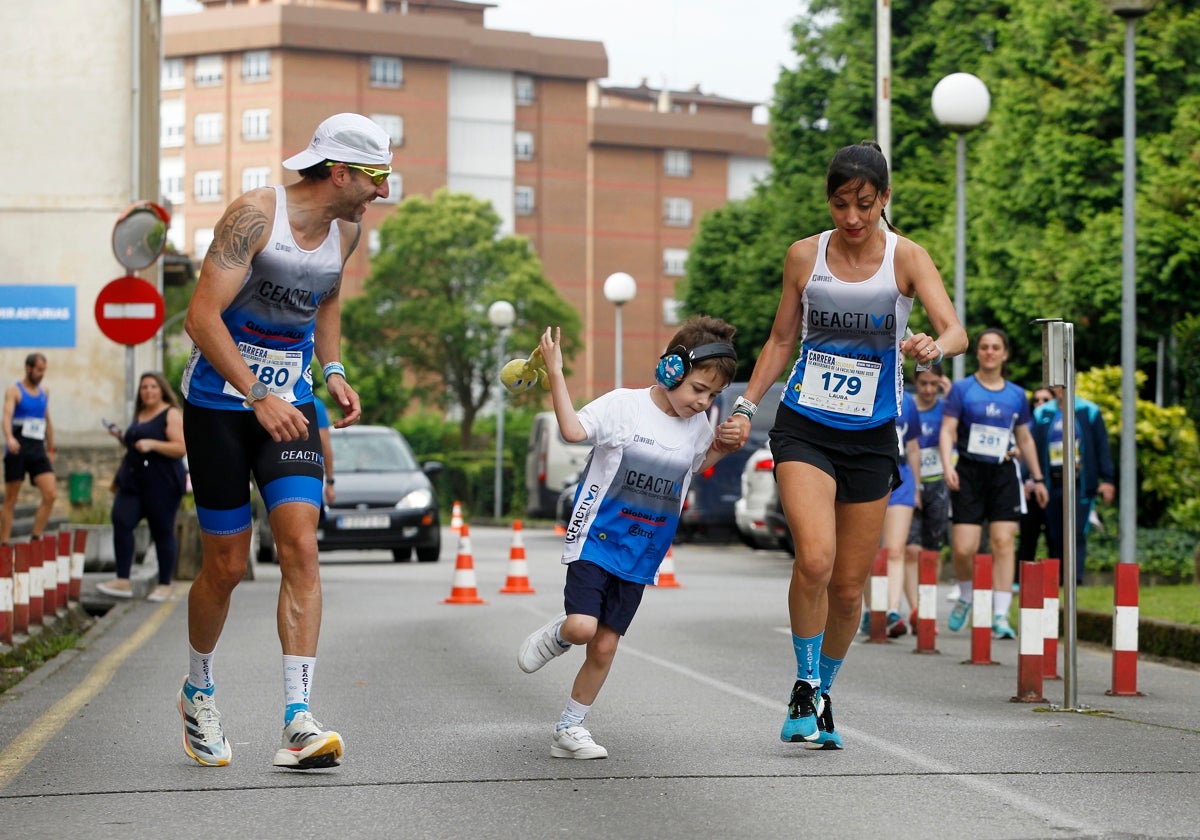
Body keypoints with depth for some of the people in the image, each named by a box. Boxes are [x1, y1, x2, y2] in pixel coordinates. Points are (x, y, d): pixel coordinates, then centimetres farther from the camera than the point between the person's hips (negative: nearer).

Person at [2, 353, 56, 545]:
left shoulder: (44, 392, 15)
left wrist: (50, 449, 23)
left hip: (38, 450, 5)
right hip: (17, 450, -5)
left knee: (51, 495, -11)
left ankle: (36, 538, -2)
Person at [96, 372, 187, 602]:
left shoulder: (171, 414, -3)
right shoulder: (140, 415, 19)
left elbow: (182, 448, -13)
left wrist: (152, 444, -22)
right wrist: (122, 438, 13)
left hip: (162, 485, -7)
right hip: (133, 480, 7)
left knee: (162, 532, -1)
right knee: (121, 521, -11)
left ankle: (165, 586, 10)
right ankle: (123, 581, -11)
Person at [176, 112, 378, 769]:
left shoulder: (346, 229, 3)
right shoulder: (255, 215, -19)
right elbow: (202, 316, -24)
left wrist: (332, 370, 8)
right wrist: (258, 398, -30)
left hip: (289, 402, 5)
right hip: (219, 401, -5)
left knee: (300, 548, -13)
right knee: (226, 566, 2)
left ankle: (298, 726, -17)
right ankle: (198, 692, 30)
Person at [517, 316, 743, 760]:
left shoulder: (698, 426, 4)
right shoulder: (624, 405, -12)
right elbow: (573, 429, -26)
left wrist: (722, 446, 6)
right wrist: (555, 374, -30)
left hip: (640, 556, 5)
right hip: (595, 539, -4)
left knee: (604, 647, 5)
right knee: (582, 627, -22)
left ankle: (568, 731, 19)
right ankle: (556, 634, 16)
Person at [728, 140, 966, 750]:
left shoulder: (907, 258, -5)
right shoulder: (804, 256, 1)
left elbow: (955, 332, -17)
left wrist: (934, 347, -40)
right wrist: (747, 404, 4)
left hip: (871, 437, 0)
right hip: (804, 427, 0)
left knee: (849, 586, 6)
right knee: (815, 557, -22)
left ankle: (823, 693, 29)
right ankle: (805, 687, -4)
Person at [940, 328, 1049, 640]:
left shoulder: (1016, 395, 11)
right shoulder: (962, 389, 2)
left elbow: (1025, 439, 20)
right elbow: (947, 430, -3)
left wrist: (1038, 478, 20)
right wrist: (947, 465, -19)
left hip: (1003, 474, 2)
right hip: (969, 472, -2)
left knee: (1004, 542, -9)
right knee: (963, 548, -7)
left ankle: (1000, 615, -8)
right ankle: (966, 596, 23)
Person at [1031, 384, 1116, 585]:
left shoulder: (1089, 411, 5)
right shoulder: (1041, 414, 10)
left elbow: (1102, 447, 5)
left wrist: (1107, 480, 0)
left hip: (1081, 485, -3)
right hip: (1053, 484, 3)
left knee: (1077, 534, -12)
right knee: (1054, 536, 4)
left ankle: (1075, 579, -15)